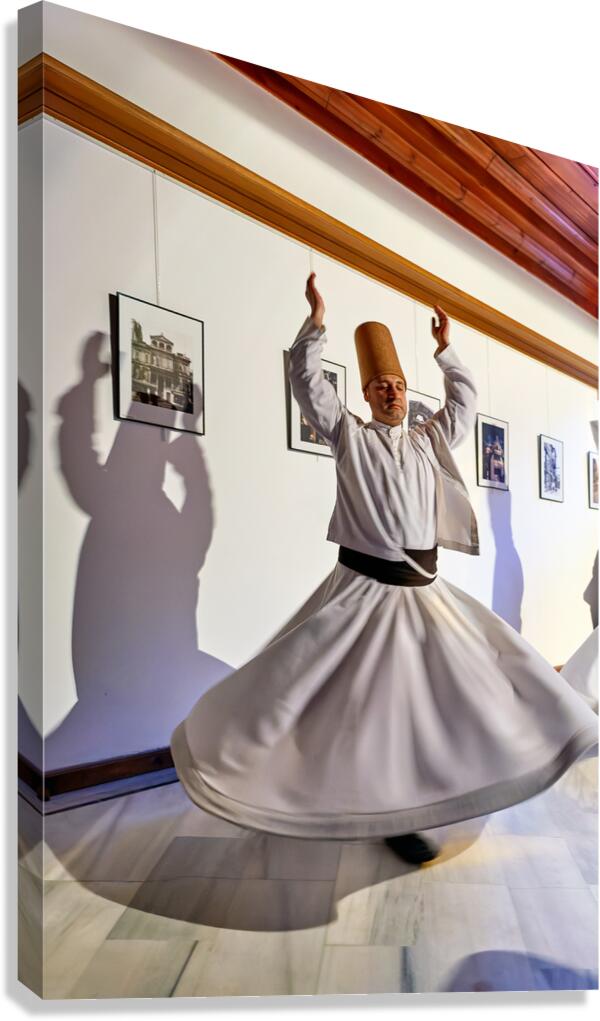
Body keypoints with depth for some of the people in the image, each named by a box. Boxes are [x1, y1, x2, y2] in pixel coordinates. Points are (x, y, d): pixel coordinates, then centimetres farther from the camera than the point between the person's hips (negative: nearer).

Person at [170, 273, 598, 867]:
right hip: (362, 588, -5)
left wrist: (445, 350, 22)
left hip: (424, 589, 5)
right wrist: (316, 321, -5)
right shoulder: (349, 435, 4)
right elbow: (307, 384, -1)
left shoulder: (428, 441, 16)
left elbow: (464, 402, 25)